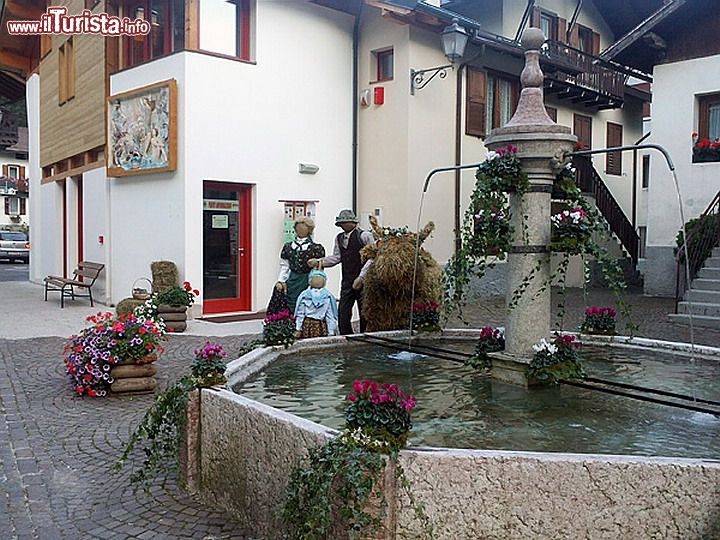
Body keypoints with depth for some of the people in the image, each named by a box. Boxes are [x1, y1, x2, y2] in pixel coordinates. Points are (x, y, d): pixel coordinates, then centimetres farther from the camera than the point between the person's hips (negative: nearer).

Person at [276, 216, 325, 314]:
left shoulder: (316, 248, -1)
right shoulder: (288, 247, 11)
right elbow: (284, 266, 11)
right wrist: (280, 281, 3)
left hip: (308, 281, -3)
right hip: (292, 282, 3)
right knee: (292, 308, 4)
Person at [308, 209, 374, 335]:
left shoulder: (365, 236, -8)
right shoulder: (339, 238, 11)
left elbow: (372, 258, -11)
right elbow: (336, 257, 9)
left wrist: (361, 277, -16)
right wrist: (318, 262, -5)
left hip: (363, 282, -5)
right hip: (347, 281, 5)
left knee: (364, 315, 4)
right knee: (342, 314, 1)